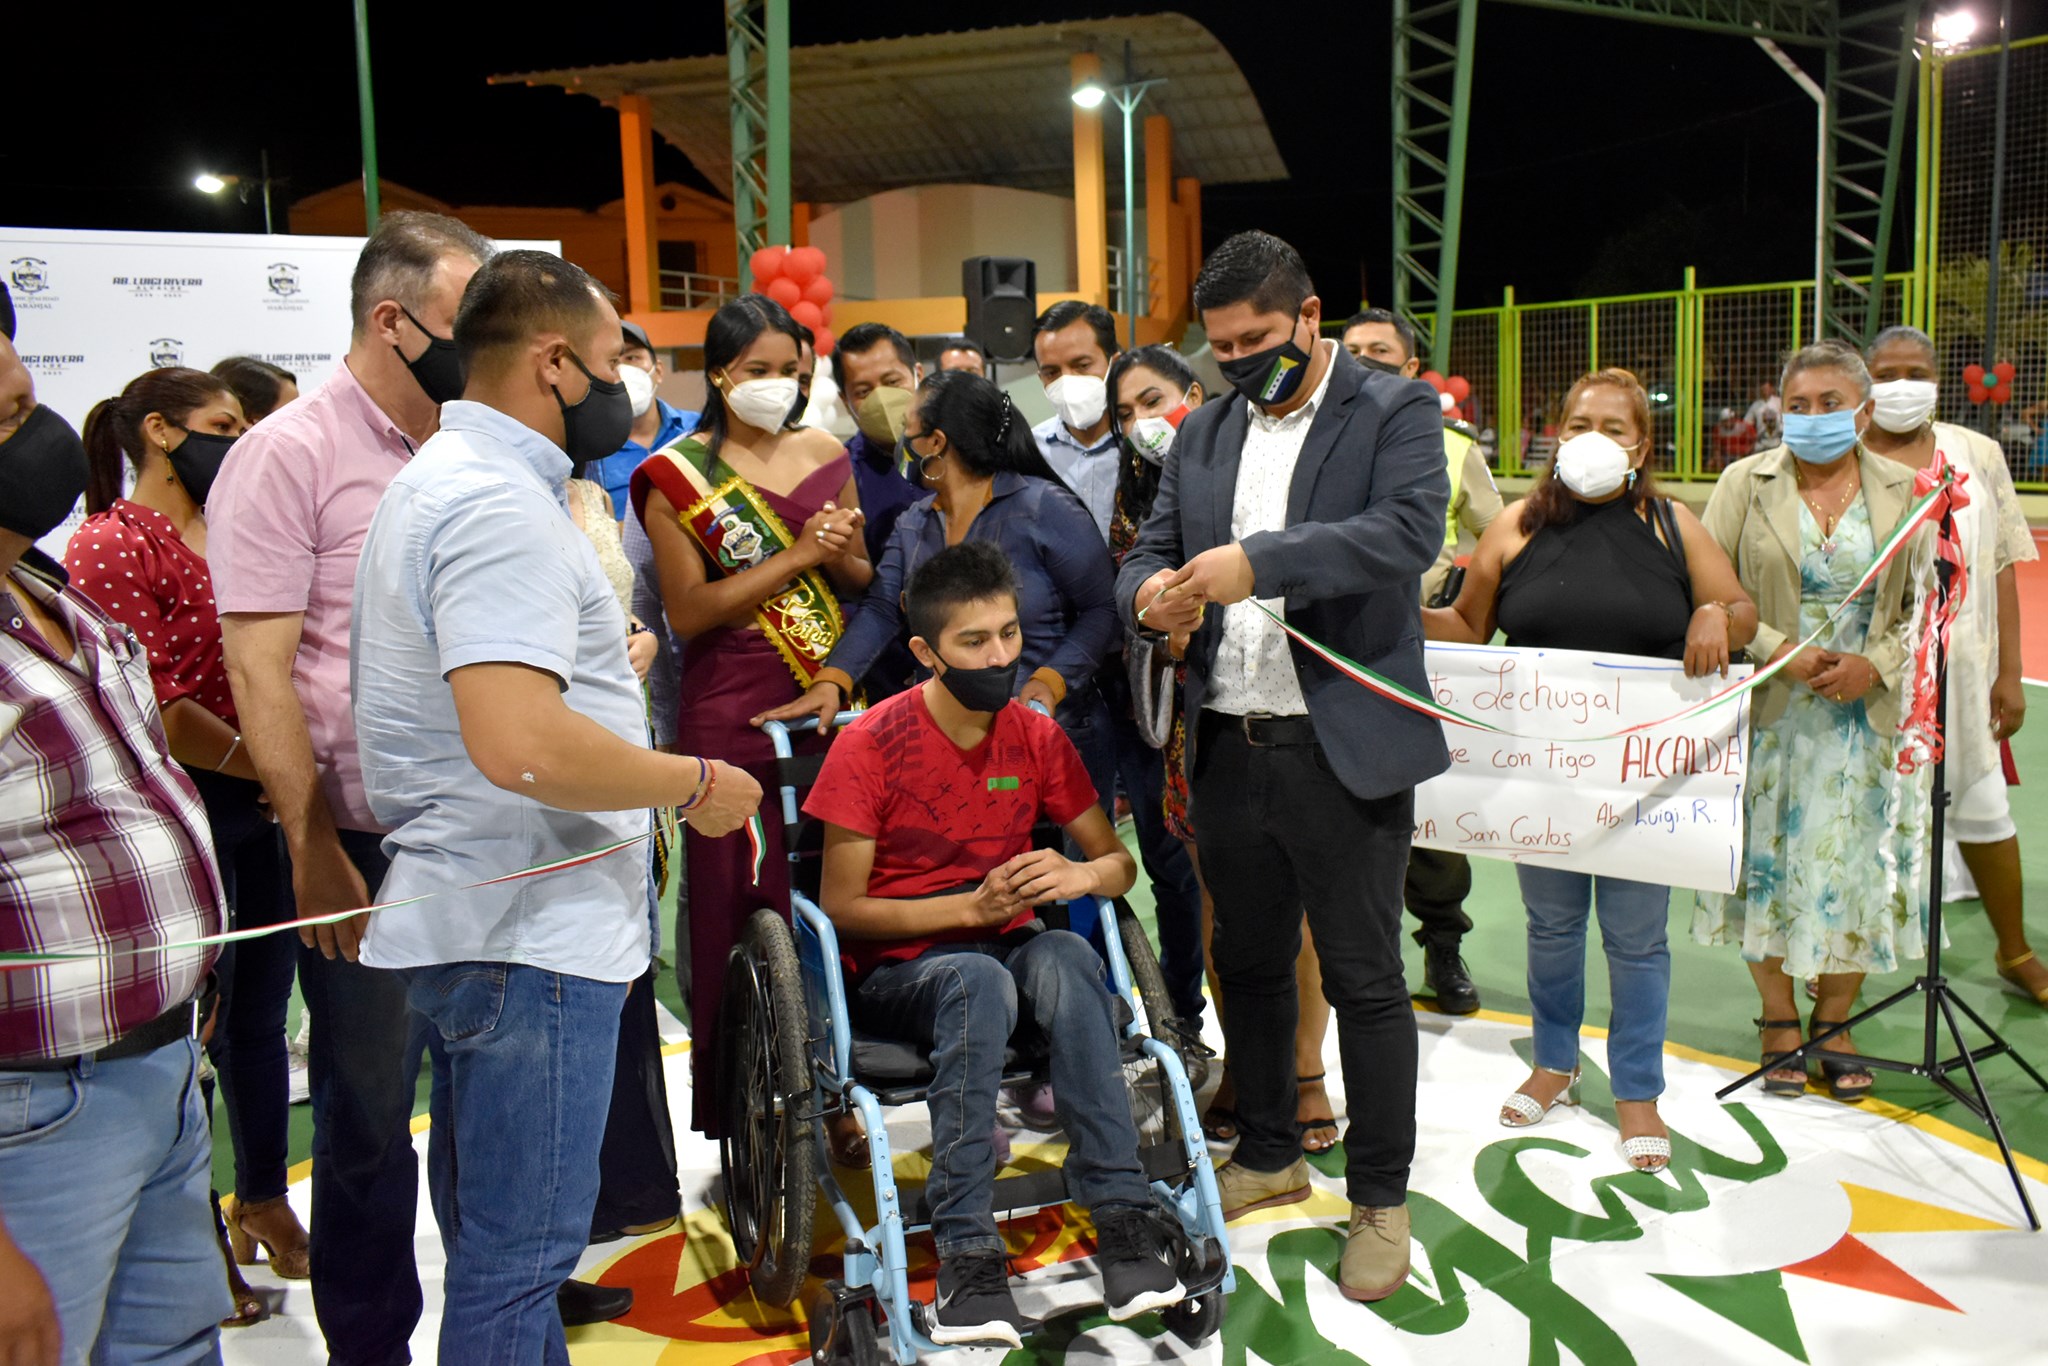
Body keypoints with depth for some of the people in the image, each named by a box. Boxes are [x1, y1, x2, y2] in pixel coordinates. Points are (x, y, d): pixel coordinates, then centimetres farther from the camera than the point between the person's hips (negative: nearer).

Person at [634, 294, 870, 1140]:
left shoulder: (825, 455, 12)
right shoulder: (679, 476, 0)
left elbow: (864, 584, 17)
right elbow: (688, 612, -8)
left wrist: (841, 554, -5)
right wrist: (797, 555, -12)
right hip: (731, 718, -3)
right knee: (741, 918, 0)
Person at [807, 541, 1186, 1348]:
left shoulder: (1036, 737, 1)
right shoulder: (871, 745, -11)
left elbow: (1117, 863, 7)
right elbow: (841, 906, -10)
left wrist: (1076, 876, -18)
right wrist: (973, 906, -20)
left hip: (1006, 949, 3)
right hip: (894, 967, -3)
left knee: (1067, 957, -32)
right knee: (980, 981, -37)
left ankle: (1122, 1215, -30)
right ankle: (966, 1253, -34)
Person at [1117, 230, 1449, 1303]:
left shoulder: (1394, 413, -3)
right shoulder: (1206, 431, 14)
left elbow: (1409, 529, -20)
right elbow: (1149, 547, 12)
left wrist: (1255, 562, -30)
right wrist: (1151, 591, -13)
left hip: (1344, 749, -5)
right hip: (1228, 747, 6)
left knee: (1363, 979, 3)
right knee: (1249, 962, 17)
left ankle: (1380, 1197, 19)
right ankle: (1268, 1155, 35)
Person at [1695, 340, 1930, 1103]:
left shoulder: (1903, 490, 4)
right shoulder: (1745, 483, 0)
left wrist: (1876, 665, -11)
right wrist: (1779, 652, -15)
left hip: (1868, 716, 1)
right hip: (1768, 712, -1)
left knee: (1857, 864, 5)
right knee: (1768, 861, 4)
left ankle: (1834, 1022, 22)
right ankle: (1778, 1020, 20)